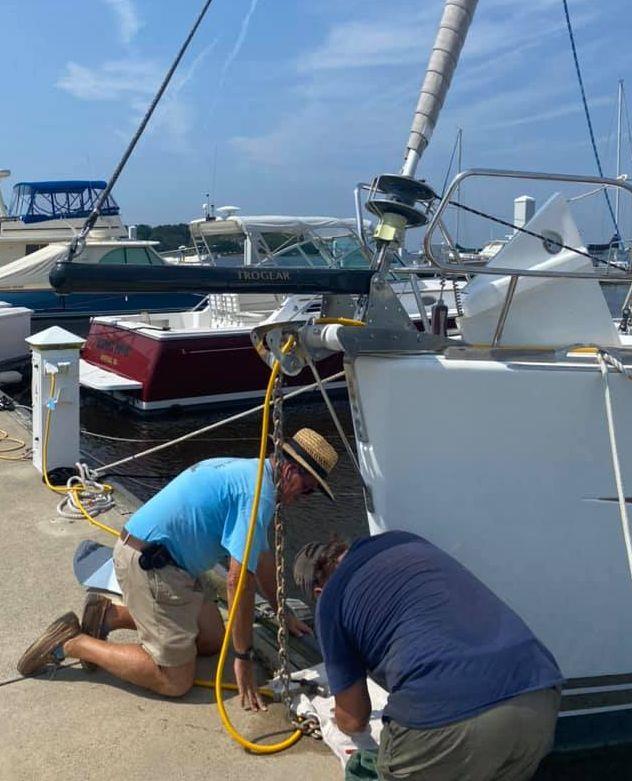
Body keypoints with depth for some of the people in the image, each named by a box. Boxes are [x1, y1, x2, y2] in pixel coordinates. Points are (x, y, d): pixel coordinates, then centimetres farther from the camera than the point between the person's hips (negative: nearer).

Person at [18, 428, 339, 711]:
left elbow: (262, 557, 24)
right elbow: (239, 579, -20)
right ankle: (71, 643, 0)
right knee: (176, 681, -6)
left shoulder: (248, 472, 13)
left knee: (212, 640, 15)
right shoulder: (259, 494, -18)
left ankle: (109, 615, 17)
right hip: (148, 565, -11)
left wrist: (284, 614, 30)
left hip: (163, 557, 11)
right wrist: (243, 658, -12)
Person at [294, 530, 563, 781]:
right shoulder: (407, 541, 26)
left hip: (446, 715, -5)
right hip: (539, 698, 5)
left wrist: (341, 719, 46)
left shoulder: (330, 600, 13)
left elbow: (354, 719, 22)